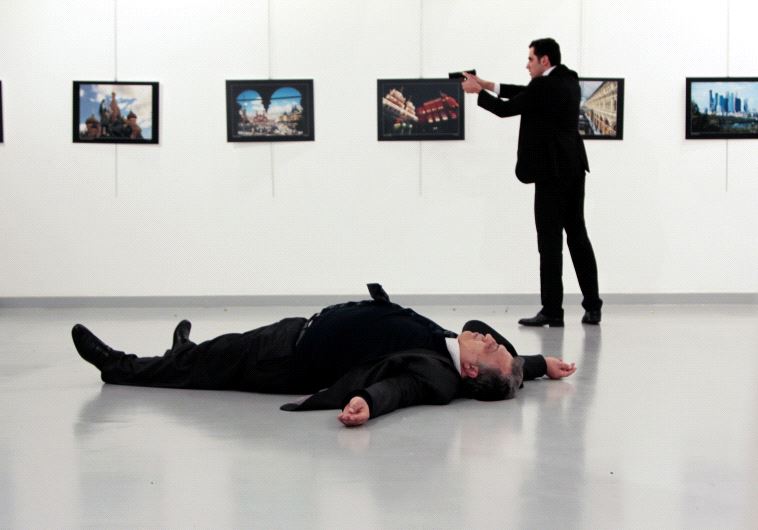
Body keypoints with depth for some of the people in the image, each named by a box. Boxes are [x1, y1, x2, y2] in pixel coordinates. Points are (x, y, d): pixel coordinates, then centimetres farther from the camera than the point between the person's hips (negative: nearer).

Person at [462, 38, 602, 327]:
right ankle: (592, 306, 11)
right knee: (577, 235, 11)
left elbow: (505, 109, -7)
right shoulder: (568, 80, 12)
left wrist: (478, 91, 9)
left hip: (552, 171, -9)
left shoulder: (544, 86, -14)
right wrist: (489, 85, 18)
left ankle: (552, 310, -1)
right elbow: (528, 94, 20)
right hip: (574, 168, 9)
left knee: (550, 241, -4)